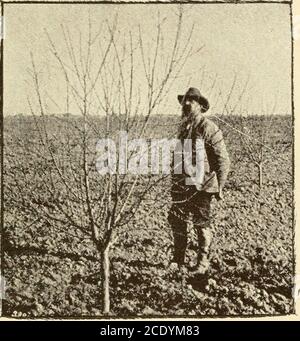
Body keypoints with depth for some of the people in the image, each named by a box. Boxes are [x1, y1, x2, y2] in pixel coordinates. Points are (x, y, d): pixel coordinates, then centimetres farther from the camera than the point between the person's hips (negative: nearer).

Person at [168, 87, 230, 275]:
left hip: (201, 184, -7)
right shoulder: (183, 127, 14)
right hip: (182, 184, 7)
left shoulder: (208, 128, -9)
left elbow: (223, 159, -10)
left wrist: (220, 186, -13)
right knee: (176, 219, 7)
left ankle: (203, 262, 16)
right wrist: (175, 180, 21)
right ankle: (179, 259, 21)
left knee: (202, 223, 2)